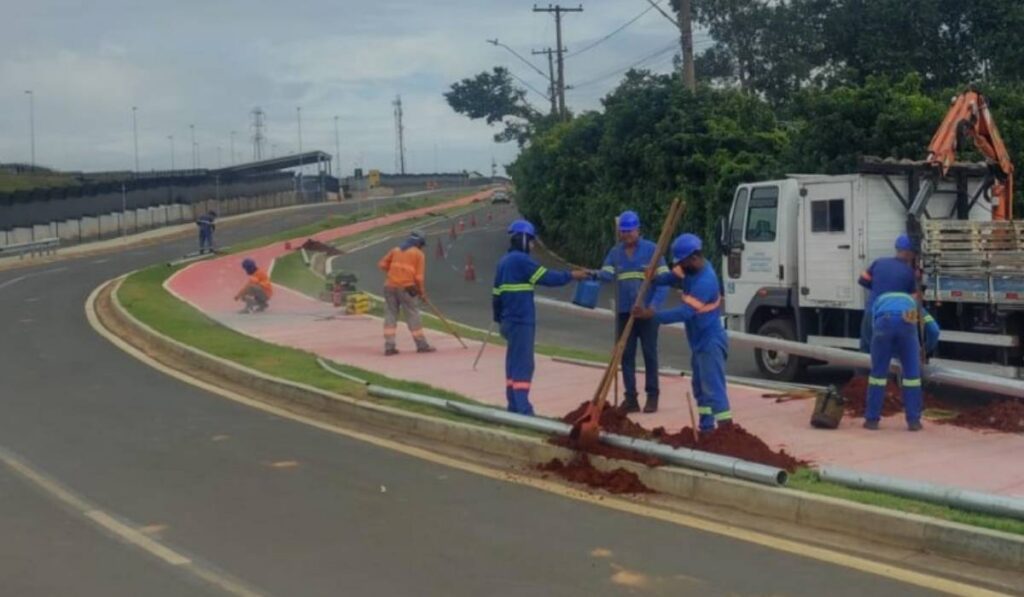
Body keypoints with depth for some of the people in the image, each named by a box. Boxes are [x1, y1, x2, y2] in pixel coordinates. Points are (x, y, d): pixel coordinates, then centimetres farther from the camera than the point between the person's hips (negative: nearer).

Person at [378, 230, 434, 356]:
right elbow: (419, 276, -3)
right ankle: (422, 345, 8)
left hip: (390, 286, 4)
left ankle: (389, 347, 3)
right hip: (406, 288, -4)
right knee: (413, 316, 3)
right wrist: (422, 291, 8)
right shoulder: (418, 254, 2)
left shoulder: (396, 250, 15)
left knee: (390, 314, 7)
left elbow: (382, 264, 14)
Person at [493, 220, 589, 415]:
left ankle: (514, 408, 16)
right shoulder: (521, 260, -13)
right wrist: (572, 276, -3)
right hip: (521, 321, -10)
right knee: (523, 364, -9)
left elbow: (496, 294, 18)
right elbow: (547, 277, -13)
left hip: (510, 320, 10)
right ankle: (523, 410, -12)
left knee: (514, 362, 13)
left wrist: (499, 318, 24)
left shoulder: (504, 262, 15)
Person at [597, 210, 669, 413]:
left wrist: (654, 305, -19)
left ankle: (652, 396, 11)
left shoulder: (652, 250, -3)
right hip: (624, 312, 4)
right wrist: (594, 275, -26)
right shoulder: (615, 252, 10)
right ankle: (630, 398, 9)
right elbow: (606, 274, -1)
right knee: (626, 355, 4)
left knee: (649, 354, 2)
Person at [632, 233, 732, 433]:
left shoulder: (705, 281, -29)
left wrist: (653, 315, -31)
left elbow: (685, 312, -33)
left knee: (713, 388, -13)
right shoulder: (690, 269, 0)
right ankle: (706, 427, 25)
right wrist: (653, 278, -13)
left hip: (711, 342, -10)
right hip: (699, 341, 10)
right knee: (700, 386, 16)